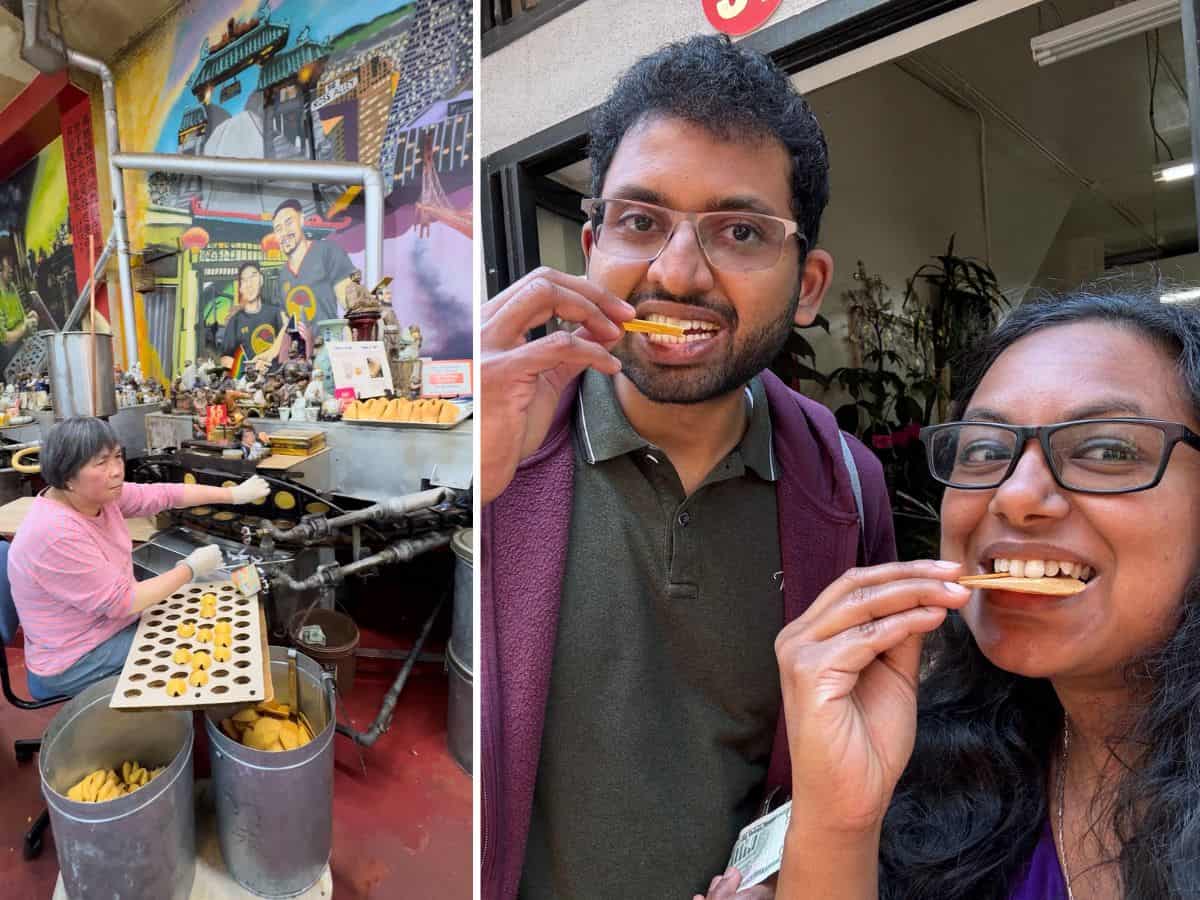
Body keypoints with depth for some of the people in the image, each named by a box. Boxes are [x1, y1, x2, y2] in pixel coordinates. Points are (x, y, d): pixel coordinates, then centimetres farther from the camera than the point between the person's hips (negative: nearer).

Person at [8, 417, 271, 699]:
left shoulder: (99, 494, -8)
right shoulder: (57, 534, -32)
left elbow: (164, 494, 1)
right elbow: (122, 601, -27)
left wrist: (234, 494, 0)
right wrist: (190, 568, -18)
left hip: (114, 619, 8)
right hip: (77, 662, -8)